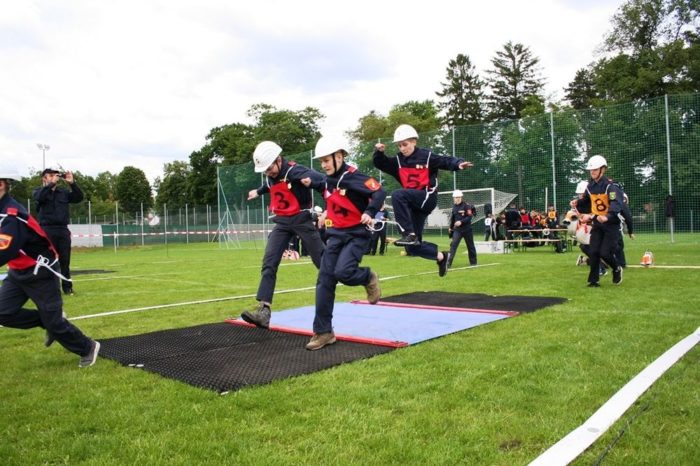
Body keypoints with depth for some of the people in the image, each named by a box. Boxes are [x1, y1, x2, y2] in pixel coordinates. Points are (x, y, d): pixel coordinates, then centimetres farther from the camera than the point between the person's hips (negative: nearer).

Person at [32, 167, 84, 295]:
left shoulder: (64, 192, 15)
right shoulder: (39, 191, 8)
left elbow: (79, 198, 2)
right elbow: (39, 197, -16)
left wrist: (72, 183, -8)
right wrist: (52, 183, -20)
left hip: (63, 229, 3)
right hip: (47, 230, -3)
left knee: (65, 260, 5)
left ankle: (67, 287, 11)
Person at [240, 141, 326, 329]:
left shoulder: (294, 170, -19)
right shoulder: (270, 175, 5)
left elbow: (321, 178, -36)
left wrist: (311, 179, -59)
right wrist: (258, 192, 49)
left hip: (302, 220, -6)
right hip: (282, 223, 6)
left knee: (323, 261, 1)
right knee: (269, 262, -9)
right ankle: (263, 310, -15)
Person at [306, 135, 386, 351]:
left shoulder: (353, 176, -15)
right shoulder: (327, 181, 8)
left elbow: (379, 192, -25)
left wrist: (370, 212, -37)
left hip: (357, 234, -7)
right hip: (335, 234, 7)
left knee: (343, 272, -26)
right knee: (324, 281, -2)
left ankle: (369, 277, 10)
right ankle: (323, 331, 5)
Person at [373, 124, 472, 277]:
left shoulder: (427, 155, -3)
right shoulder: (398, 161, 10)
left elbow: (446, 161, -9)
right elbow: (380, 164, 10)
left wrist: (458, 164, -29)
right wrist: (379, 152, -10)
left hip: (427, 197, -6)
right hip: (413, 204, 6)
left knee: (397, 195, -33)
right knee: (413, 247, 4)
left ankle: (409, 234, -33)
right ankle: (441, 256, 25)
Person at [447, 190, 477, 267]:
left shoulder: (466, 205, -10)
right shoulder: (454, 207, 7)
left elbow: (469, 217, -17)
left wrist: (461, 222, -27)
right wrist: (451, 227, 22)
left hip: (467, 229, -3)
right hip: (457, 229, 3)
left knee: (470, 245, 9)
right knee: (453, 244, -11)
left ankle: (473, 262, 26)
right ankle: (449, 262, -16)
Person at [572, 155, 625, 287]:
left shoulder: (610, 186, -18)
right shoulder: (590, 185, 5)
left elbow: (616, 204, -31)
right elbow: (586, 201, 21)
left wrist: (607, 217, -47)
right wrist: (578, 203, -1)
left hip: (611, 224, -6)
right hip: (597, 223, 6)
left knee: (605, 253, -9)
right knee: (593, 252, 0)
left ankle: (617, 269, 22)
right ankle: (593, 280, 8)